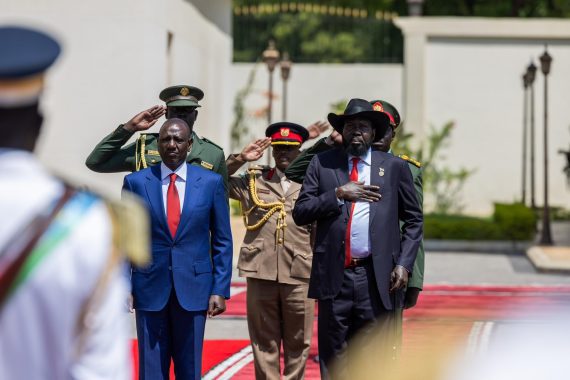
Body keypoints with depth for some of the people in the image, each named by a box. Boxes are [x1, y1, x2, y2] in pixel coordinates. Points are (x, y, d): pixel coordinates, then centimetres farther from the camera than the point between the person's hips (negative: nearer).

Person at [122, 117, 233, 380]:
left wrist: (220, 290, -1)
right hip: (150, 289, 0)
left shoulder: (211, 182, 2)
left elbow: (222, 241, 5)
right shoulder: (136, 182, 2)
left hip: (193, 289, 0)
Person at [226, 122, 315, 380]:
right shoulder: (253, 180, 12)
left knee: (298, 343, 4)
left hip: (299, 274, -1)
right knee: (264, 341, 4)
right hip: (260, 271, 1)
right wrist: (240, 159, 0)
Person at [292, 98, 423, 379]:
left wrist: (404, 264, -1)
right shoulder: (322, 164, 9)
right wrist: (338, 194, -9)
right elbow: (300, 213, 4)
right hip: (334, 277, 1)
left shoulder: (394, 167, 8)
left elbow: (414, 220, 10)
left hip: (377, 279, -1)